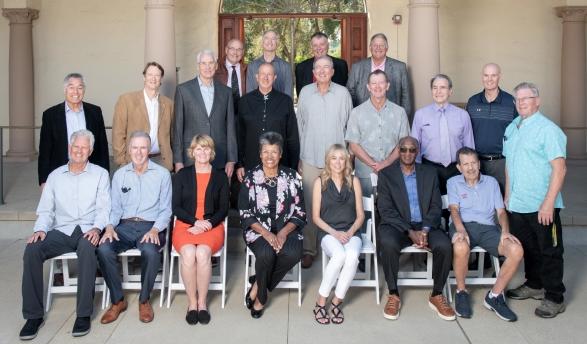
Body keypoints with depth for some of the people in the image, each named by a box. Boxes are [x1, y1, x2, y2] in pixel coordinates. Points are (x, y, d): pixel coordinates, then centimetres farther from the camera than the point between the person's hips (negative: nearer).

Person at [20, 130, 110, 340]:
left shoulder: (100, 174, 10)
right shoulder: (55, 176, 18)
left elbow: (104, 208, 1)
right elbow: (45, 210, 14)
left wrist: (97, 228, -18)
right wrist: (40, 229, -7)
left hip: (87, 231, -3)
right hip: (60, 231, 3)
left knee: (88, 248, -38)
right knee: (32, 249, -26)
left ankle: (84, 314, -29)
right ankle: (34, 315, -17)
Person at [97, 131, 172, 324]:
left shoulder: (162, 174, 6)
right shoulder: (120, 175, 15)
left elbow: (165, 209, 3)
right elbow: (115, 208, 12)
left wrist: (155, 229, -15)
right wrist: (110, 226, -8)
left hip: (151, 226, -3)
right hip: (125, 225, 3)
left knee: (150, 250, -35)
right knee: (103, 248, -27)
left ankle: (144, 300, -11)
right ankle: (117, 301, -9)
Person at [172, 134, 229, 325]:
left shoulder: (220, 177, 11)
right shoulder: (182, 175, 11)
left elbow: (223, 209, 6)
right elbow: (176, 207, 5)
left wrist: (208, 224, -11)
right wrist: (195, 222, -11)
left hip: (212, 226, 0)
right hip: (185, 225, 0)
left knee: (202, 253, -32)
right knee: (188, 254, -32)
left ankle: (202, 302, -16)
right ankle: (192, 302, -15)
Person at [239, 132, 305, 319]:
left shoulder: (292, 177, 3)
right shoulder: (251, 178, 0)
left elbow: (299, 212, 3)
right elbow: (245, 213, -2)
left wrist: (283, 233, -14)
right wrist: (266, 233, -15)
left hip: (286, 229, 2)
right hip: (258, 229, -1)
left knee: (293, 253, -30)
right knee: (266, 253, -33)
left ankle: (258, 284, -6)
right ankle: (261, 297, -3)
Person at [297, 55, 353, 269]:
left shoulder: (342, 93, 2)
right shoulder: (305, 92, 5)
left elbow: (349, 124, 7)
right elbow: (300, 124, 10)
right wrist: (297, 157, 8)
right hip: (310, 158, 1)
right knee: (310, 204, 2)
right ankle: (309, 249, 12)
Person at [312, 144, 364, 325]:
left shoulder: (354, 181, 10)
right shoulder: (320, 182, 5)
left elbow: (360, 215, 9)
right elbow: (316, 217, 3)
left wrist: (350, 232, -8)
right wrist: (335, 233, -10)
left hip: (351, 233, 2)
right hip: (329, 232, -1)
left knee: (352, 256, -33)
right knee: (339, 255, -34)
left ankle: (336, 301, -16)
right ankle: (320, 302, -18)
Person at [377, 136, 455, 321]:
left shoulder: (429, 173, 12)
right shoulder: (386, 174, 4)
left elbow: (436, 206, 6)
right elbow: (386, 209, -5)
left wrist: (425, 230, -13)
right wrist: (410, 232, -16)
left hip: (425, 225, 2)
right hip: (397, 225, -2)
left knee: (444, 245, -27)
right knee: (388, 243, -35)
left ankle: (437, 295, -6)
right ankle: (393, 295, -15)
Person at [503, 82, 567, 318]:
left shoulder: (548, 129, -11)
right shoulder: (511, 129, 11)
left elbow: (559, 168, -16)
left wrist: (548, 203, -20)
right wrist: (508, 195, 16)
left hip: (542, 206, -7)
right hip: (517, 204, 7)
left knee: (549, 252, 4)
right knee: (527, 248, 18)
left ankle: (554, 298, 14)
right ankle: (534, 285, 34)